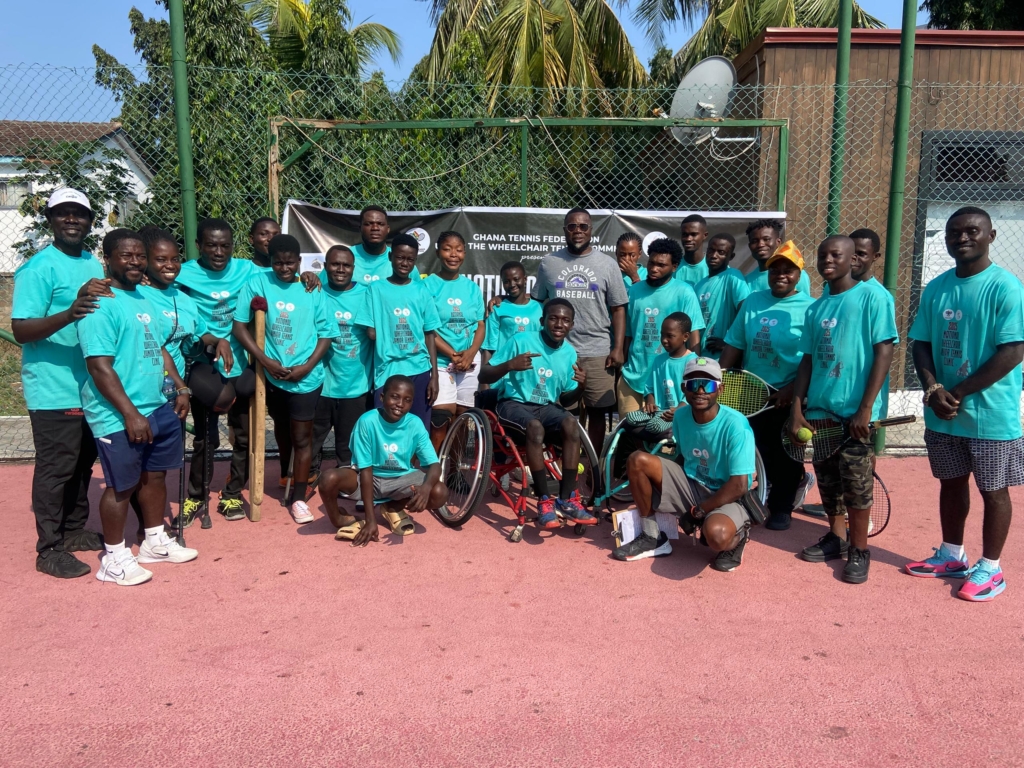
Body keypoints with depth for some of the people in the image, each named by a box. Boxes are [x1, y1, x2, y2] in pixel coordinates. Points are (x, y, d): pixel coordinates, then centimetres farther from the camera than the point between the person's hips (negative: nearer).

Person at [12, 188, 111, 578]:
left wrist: (104, 298, -1)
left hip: (91, 386, 8)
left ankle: (75, 531, 32)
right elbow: (20, 329, -20)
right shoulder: (38, 268, -13)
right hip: (53, 390, -7)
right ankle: (49, 549, 10)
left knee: (82, 463, 17)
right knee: (55, 468, -1)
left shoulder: (94, 264, 10)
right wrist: (68, 315, -35)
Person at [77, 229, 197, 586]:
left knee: (155, 475, 17)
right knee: (121, 486, 2)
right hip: (119, 417, -9)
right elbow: (100, 367, -22)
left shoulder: (144, 299, 13)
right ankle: (113, 559, 18)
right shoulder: (100, 305, -16)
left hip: (159, 407, 9)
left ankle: (155, 542, 34)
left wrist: (180, 388, 12)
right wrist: (131, 414, -23)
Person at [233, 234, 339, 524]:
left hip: (305, 376, -2)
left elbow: (326, 333, -3)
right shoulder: (257, 284, -6)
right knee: (282, 428, 22)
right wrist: (266, 361, -15)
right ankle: (286, 476, 46)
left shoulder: (313, 290, -5)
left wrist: (306, 366, -14)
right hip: (272, 373, 2)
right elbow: (239, 326, -7)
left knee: (302, 436, 2)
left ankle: (298, 498, 10)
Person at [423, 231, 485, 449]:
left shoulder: (472, 287, 8)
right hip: (440, 360, -4)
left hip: (469, 360, 4)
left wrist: (470, 353, -11)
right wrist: (452, 354, -14)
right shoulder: (428, 285, -3)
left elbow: (480, 325, 7)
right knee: (442, 414, -13)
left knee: (462, 415, 7)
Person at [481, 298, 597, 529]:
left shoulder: (569, 352, 2)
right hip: (514, 403, -4)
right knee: (535, 426, -37)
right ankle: (545, 501, -27)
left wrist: (580, 387, -14)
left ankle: (566, 499, -23)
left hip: (546, 406, 4)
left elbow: (565, 400, 9)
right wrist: (509, 365, -32)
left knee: (571, 422, -28)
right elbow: (483, 376, -13)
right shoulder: (521, 340, -12)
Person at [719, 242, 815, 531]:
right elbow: (734, 345, 8)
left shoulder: (809, 308, -8)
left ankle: (781, 508, 23)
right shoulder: (752, 302, 6)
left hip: (788, 396, -4)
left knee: (784, 454, 8)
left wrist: (793, 389, -19)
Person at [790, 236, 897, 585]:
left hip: (853, 411, -6)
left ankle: (859, 550, 16)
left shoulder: (871, 299, -7)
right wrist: (797, 409, 5)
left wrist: (865, 409, -16)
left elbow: (883, 353, -11)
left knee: (856, 485, 1)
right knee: (827, 480, 14)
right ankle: (836, 538, 31)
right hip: (819, 409, 6)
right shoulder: (815, 309, 11)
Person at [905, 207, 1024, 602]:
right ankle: (951, 555, 34)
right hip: (942, 414, 6)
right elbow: (921, 344, 6)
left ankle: (990, 569, 23)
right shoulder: (935, 288, 5)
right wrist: (933, 389, -11)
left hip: (992, 414, -5)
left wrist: (958, 393, -17)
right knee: (951, 483, 17)